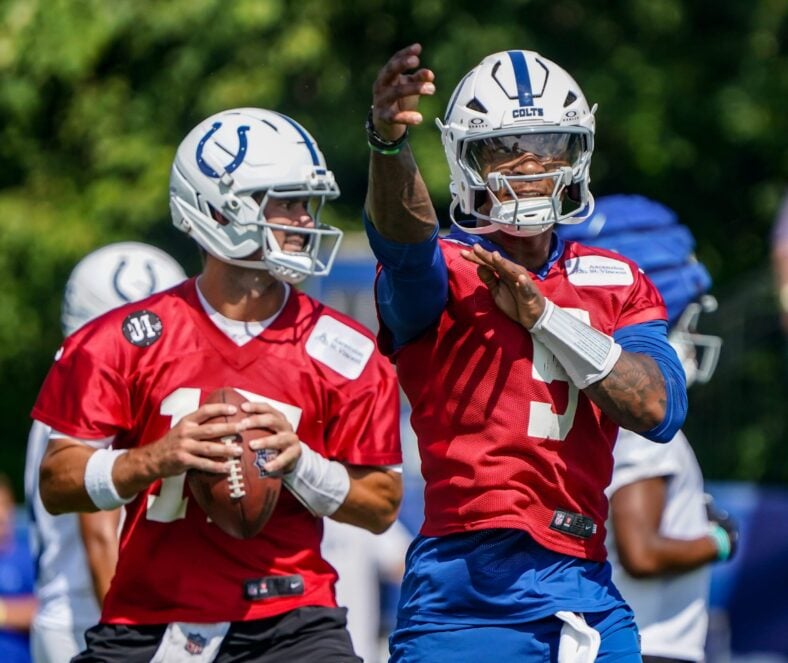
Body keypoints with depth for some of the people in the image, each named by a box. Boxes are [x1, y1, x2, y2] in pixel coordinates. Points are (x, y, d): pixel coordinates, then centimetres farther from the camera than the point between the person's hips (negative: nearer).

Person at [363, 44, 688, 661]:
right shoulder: (445, 271, 1)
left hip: (586, 593, 4)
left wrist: (542, 313, -8)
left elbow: (660, 408, -1)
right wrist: (389, 143, -45)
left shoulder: (619, 284, 14)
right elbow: (401, 233, -24)